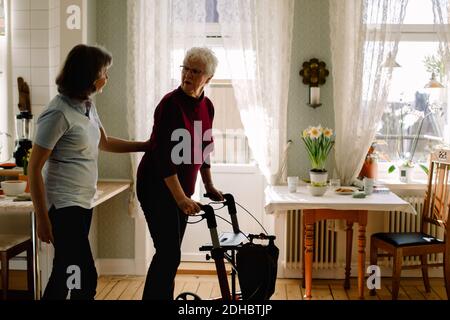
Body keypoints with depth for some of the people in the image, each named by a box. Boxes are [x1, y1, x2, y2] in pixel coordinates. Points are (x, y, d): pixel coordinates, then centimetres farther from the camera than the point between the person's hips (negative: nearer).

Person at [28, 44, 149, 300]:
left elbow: (104, 142, 26)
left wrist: (147, 146, 25)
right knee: (86, 279, -9)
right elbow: (34, 169, -15)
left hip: (84, 203, 9)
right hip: (64, 206, -9)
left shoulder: (88, 106, 9)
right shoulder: (59, 113, -17)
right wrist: (42, 218, -15)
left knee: (65, 275, 15)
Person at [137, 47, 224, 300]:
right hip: (157, 186, -7)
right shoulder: (171, 104, -17)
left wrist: (209, 186, 19)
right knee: (169, 254, -10)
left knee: (170, 254, 13)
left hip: (181, 188, 8)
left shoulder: (207, 107, 5)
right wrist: (181, 198, -27)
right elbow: (163, 155, -23)